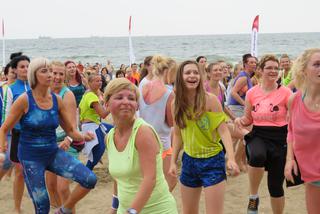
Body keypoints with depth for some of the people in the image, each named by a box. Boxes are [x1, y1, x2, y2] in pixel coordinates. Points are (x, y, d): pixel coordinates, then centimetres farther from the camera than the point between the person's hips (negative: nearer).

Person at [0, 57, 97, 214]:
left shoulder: (57, 100, -1)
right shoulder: (24, 100, -13)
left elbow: (70, 130, 7)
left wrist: (82, 136, -13)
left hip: (53, 153, 4)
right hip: (31, 158, -4)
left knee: (90, 179, -11)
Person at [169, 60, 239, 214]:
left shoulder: (210, 100, -14)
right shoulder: (176, 103, -2)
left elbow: (223, 130, -15)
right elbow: (178, 134, 9)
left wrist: (231, 158, -27)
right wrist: (173, 161, 6)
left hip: (212, 161, -4)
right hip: (189, 161, 4)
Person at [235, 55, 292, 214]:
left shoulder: (285, 92, -6)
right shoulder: (252, 93, 3)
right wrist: (240, 120, -7)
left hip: (279, 138, -1)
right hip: (258, 136, 1)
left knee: (275, 186, 4)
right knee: (257, 155, -36)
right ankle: (253, 197, -12)